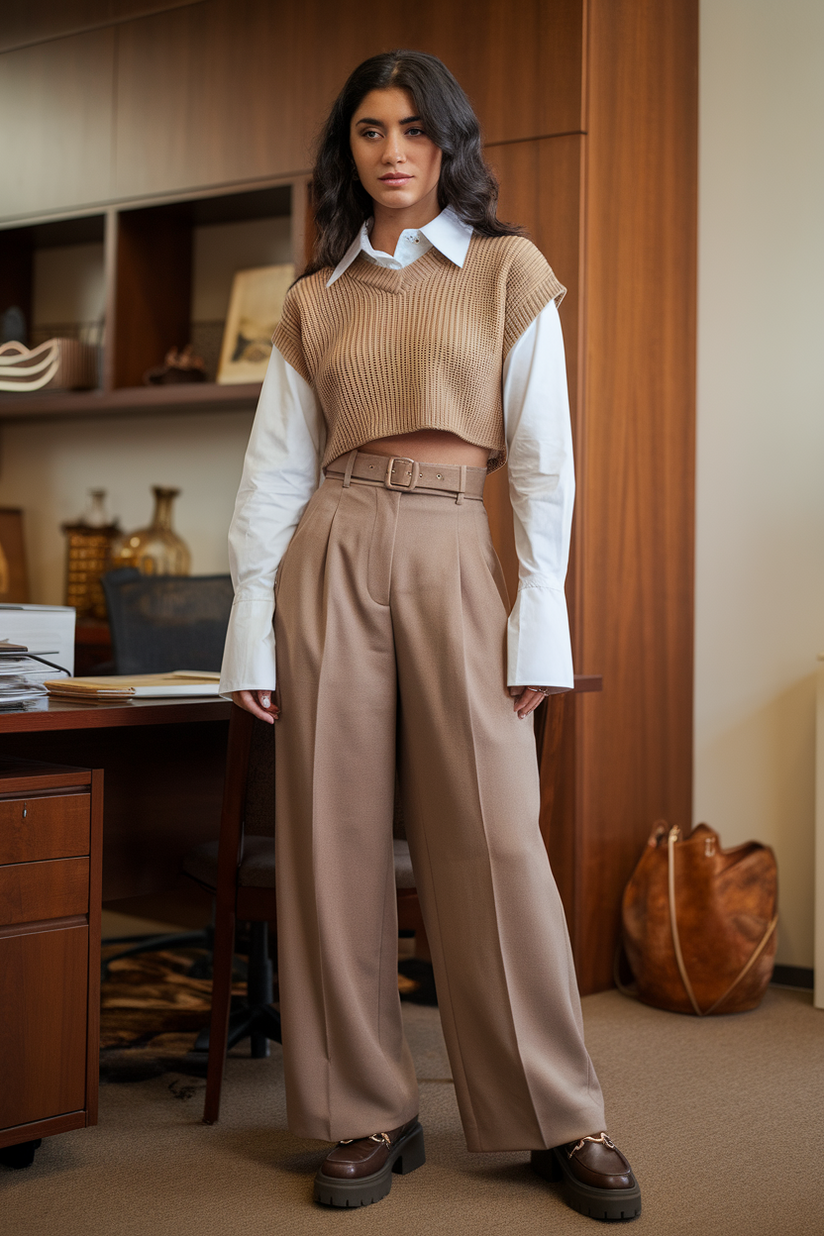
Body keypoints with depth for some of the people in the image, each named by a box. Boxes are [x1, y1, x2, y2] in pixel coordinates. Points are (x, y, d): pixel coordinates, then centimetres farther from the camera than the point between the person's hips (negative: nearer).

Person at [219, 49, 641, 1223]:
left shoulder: (510, 272, 7)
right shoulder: (315, 299, 13)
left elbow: (543, 462, 2)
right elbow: (275, 471, 9)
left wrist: (537, 626, -6)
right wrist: (252, 634, 1)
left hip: (455, 555, -2)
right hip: (332, 556, 3)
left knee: (495, 836, -5)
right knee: (336, 837, 1)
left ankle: (560, 1118, 10)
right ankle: (369, 1115, 14)